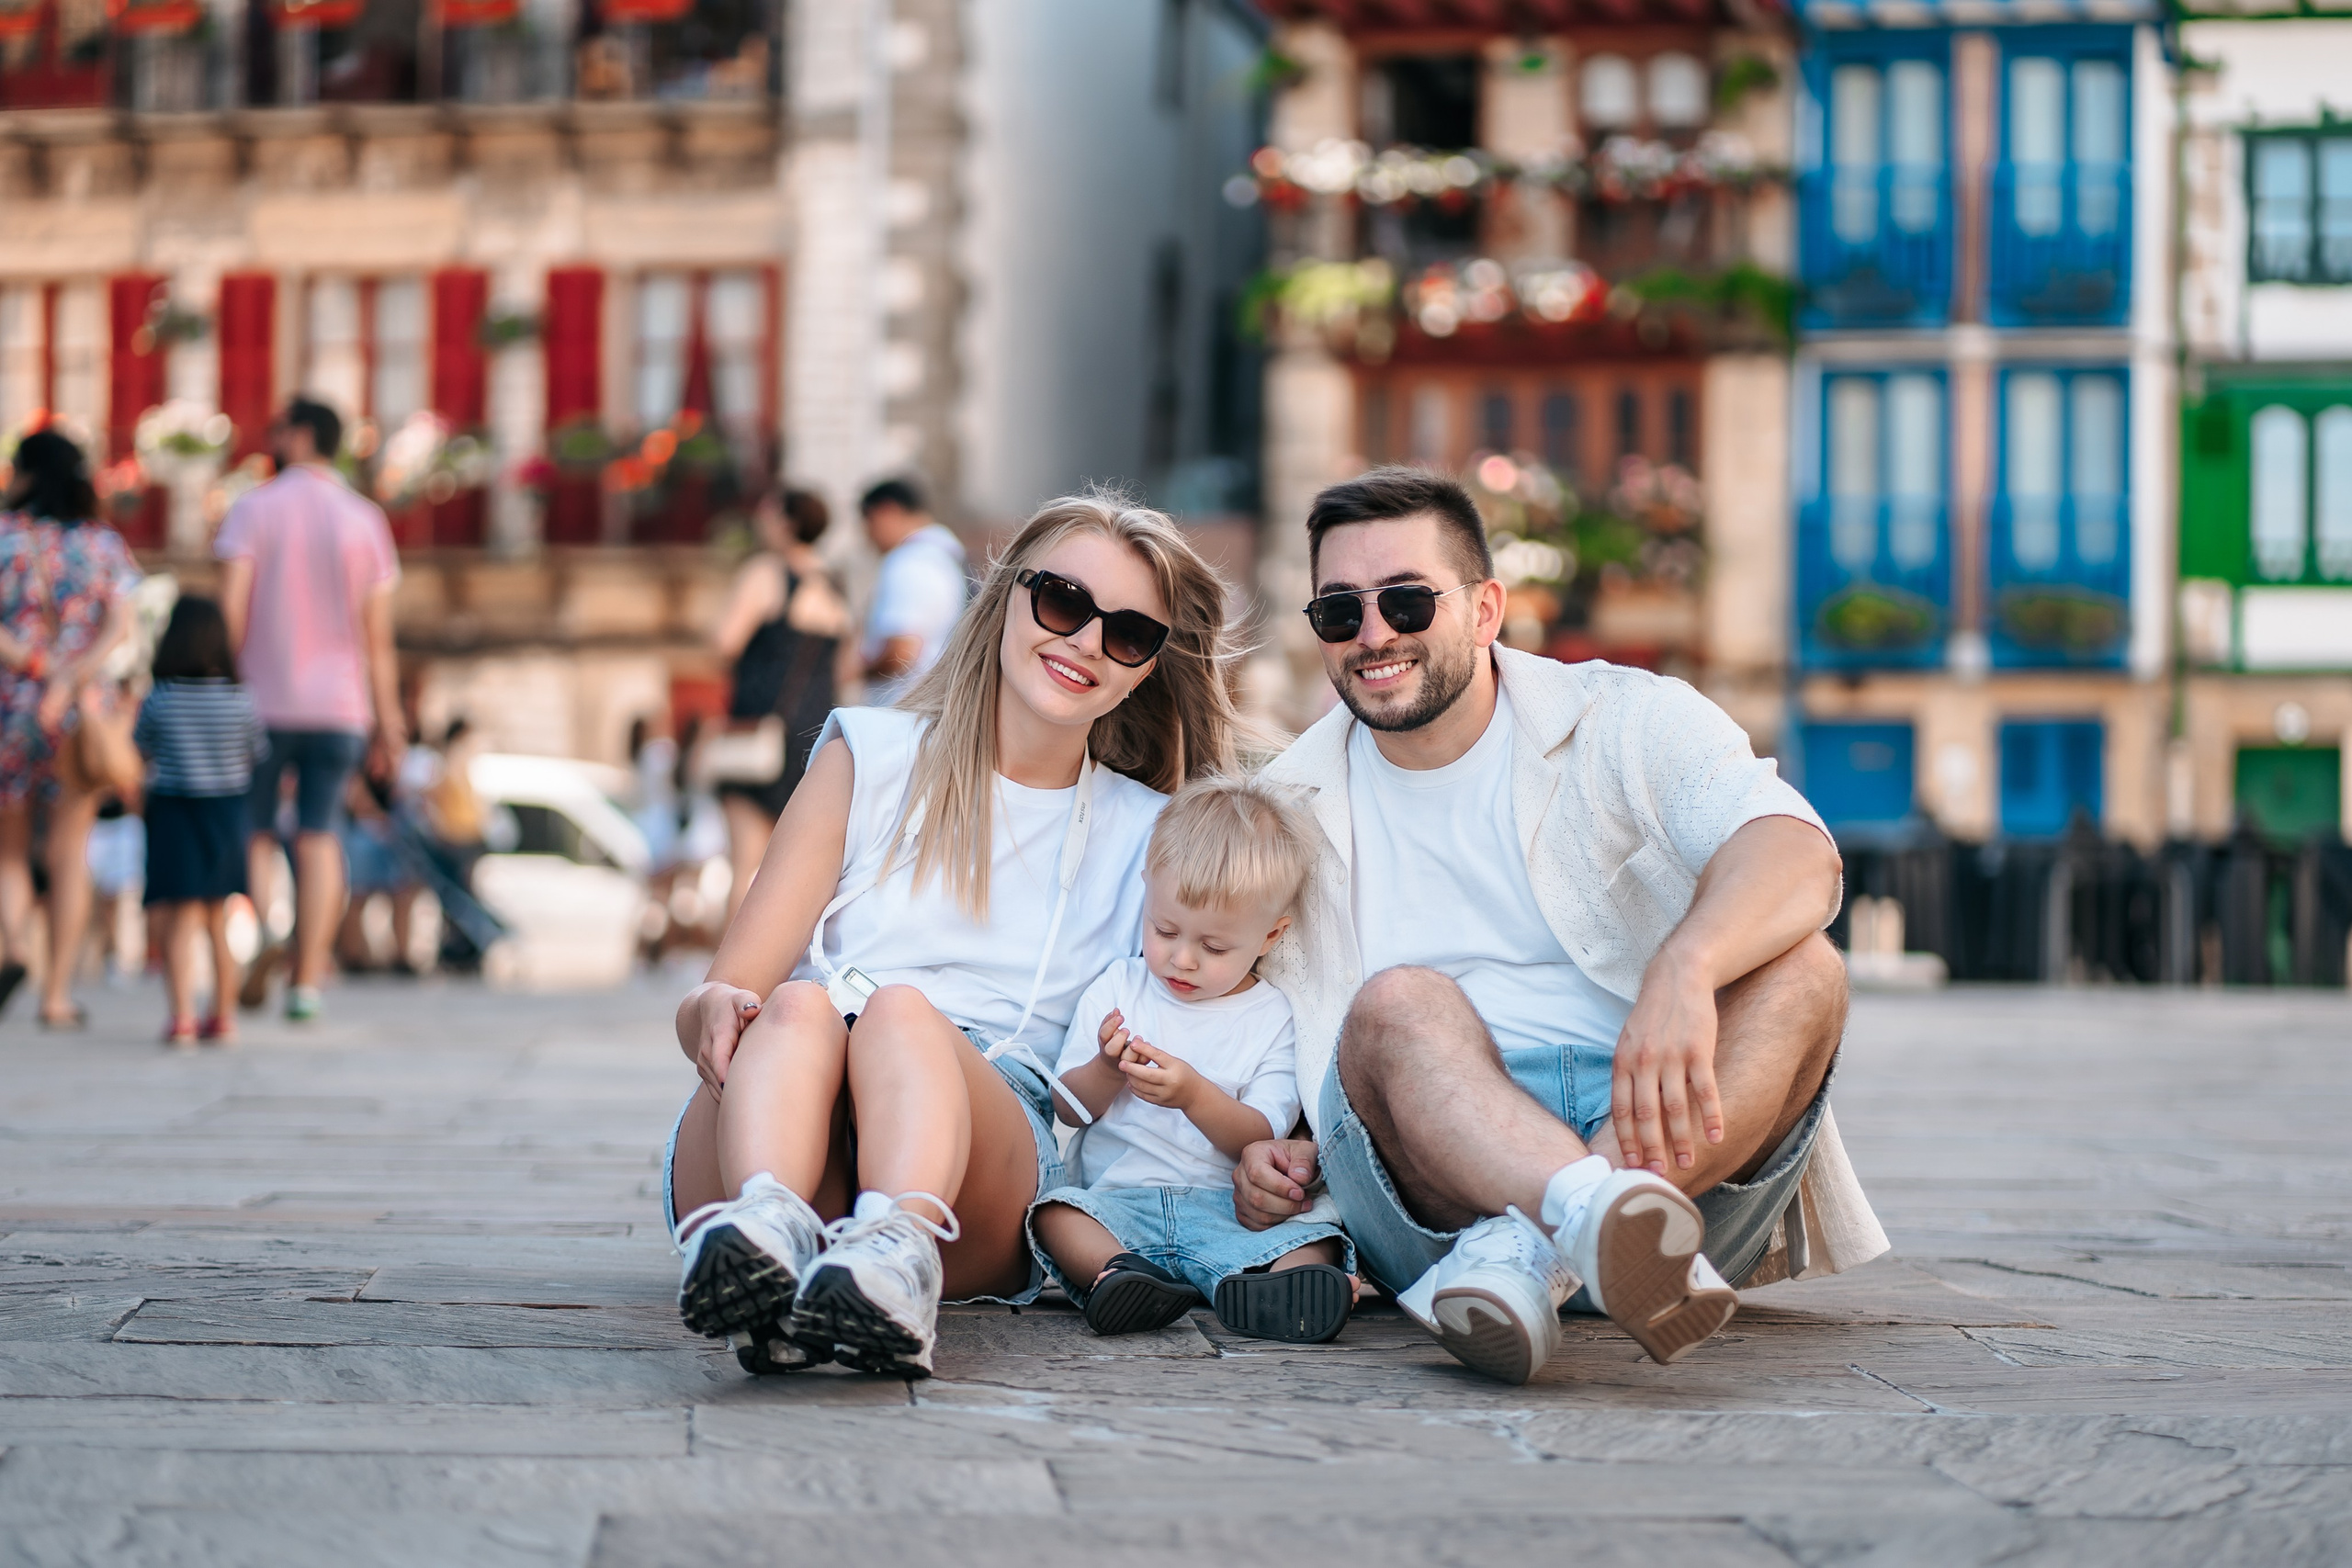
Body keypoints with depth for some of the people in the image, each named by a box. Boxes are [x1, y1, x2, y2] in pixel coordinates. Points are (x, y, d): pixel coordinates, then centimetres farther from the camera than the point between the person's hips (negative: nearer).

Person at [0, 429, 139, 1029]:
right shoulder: (104, 545, 5)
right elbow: (120, 627, -9)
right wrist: (70, 677, -17)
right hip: (82, 712, 1)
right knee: (69, 856, 6)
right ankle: (57, 995, 4)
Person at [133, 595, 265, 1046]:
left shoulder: (158, 701, -11)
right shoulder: (240, 701, -8)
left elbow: (142, 746, 5)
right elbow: (257, 753, 5)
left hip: (173, 815, -2)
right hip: (226, 814, 2)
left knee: (180, 920, -1)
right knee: (218, 918, 15)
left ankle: (182, 1017, -11)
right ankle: (222, 1015, 22)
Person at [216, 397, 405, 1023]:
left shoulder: (253, 508, -4)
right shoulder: (365, 519, 2)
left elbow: (230, 608, -12)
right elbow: (378, 633, 0)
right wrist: (388, 721, 4)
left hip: (261, 698, -2)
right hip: (339, 705, 2)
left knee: (253, 836, 8)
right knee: (318, 838, 6)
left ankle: (255, 970, -8)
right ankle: (307, 980, -1)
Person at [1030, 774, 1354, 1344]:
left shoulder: (1270, 1018, 7)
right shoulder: (1116, 990, 13)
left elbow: (1263, 1140, -2)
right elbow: (1068, 1107, 11)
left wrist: (1196, 1095, -20)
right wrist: (1108, 1069, -11)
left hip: (1224, 1209, -1)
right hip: (1114, 1199, 2)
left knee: (1315, 1243, -30)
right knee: (1055, 1213, -30)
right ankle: (1113, 1273, -57)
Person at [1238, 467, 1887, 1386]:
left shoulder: (1626, 720, 2)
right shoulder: (1290, 805, 12)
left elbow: (1798, 850, -17)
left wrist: (1682, 970, -39)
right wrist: (1272, 1152, -2)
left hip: (1651, 1129, 0)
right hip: (1437, 1192, 0)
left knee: (1800, 968, -25)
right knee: (1397, 1004, -28)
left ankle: (1527, 1249, -45)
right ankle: (1601, 1214, -60)